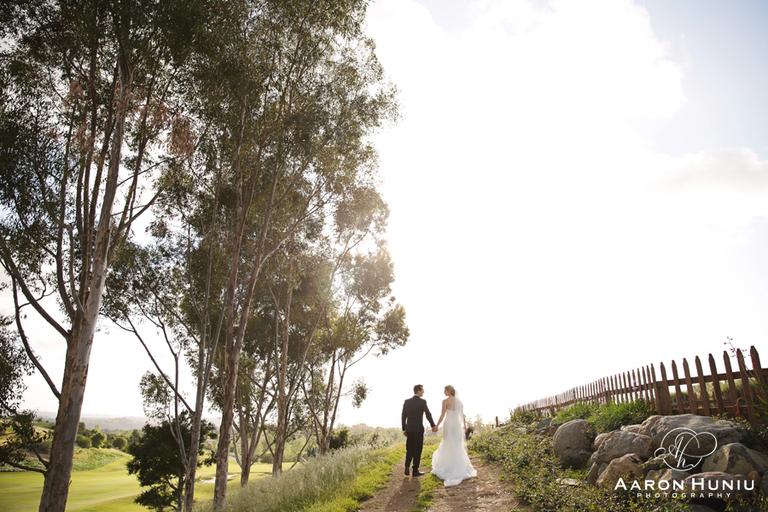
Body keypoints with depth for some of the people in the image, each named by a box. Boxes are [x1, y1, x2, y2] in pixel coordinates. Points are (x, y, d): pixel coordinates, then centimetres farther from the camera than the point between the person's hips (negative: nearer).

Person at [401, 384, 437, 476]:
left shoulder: (407, 402, 4)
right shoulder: (422, 401, -8)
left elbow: (403, 416, 5)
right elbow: (428, 414, -11)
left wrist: (404, 429, 13)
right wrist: (433, 425, 2)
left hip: (409, 429, 4)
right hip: (419, 429, -4)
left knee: (409, 449, 16)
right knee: (417, 450, 7)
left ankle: (407, 467, 1)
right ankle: (415, 470, 10)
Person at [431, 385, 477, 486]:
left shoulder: (445, 401, -9)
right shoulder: (459, 401, 7)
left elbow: (442, 415, -10)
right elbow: (462, 415, 8)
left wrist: (436, 426, -3)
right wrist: (465, 426, 15)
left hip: (449, 424, -4)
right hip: (458, 425, 4)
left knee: (448, 447, 4)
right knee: (458, 447, 12)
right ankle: (462, 469, 13)